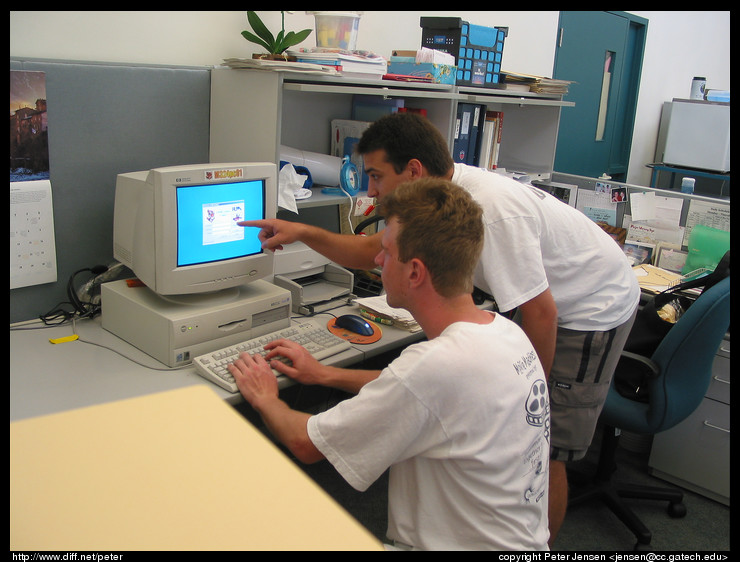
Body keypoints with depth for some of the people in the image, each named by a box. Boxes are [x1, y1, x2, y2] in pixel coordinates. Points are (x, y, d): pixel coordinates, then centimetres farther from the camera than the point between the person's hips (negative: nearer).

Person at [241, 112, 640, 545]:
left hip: (592, 311, -8)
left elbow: (540, 314, -28)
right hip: (554, 304, 8)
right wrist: (304, 233, -4)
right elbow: (370, 252, 7)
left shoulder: (491, 211, -34)